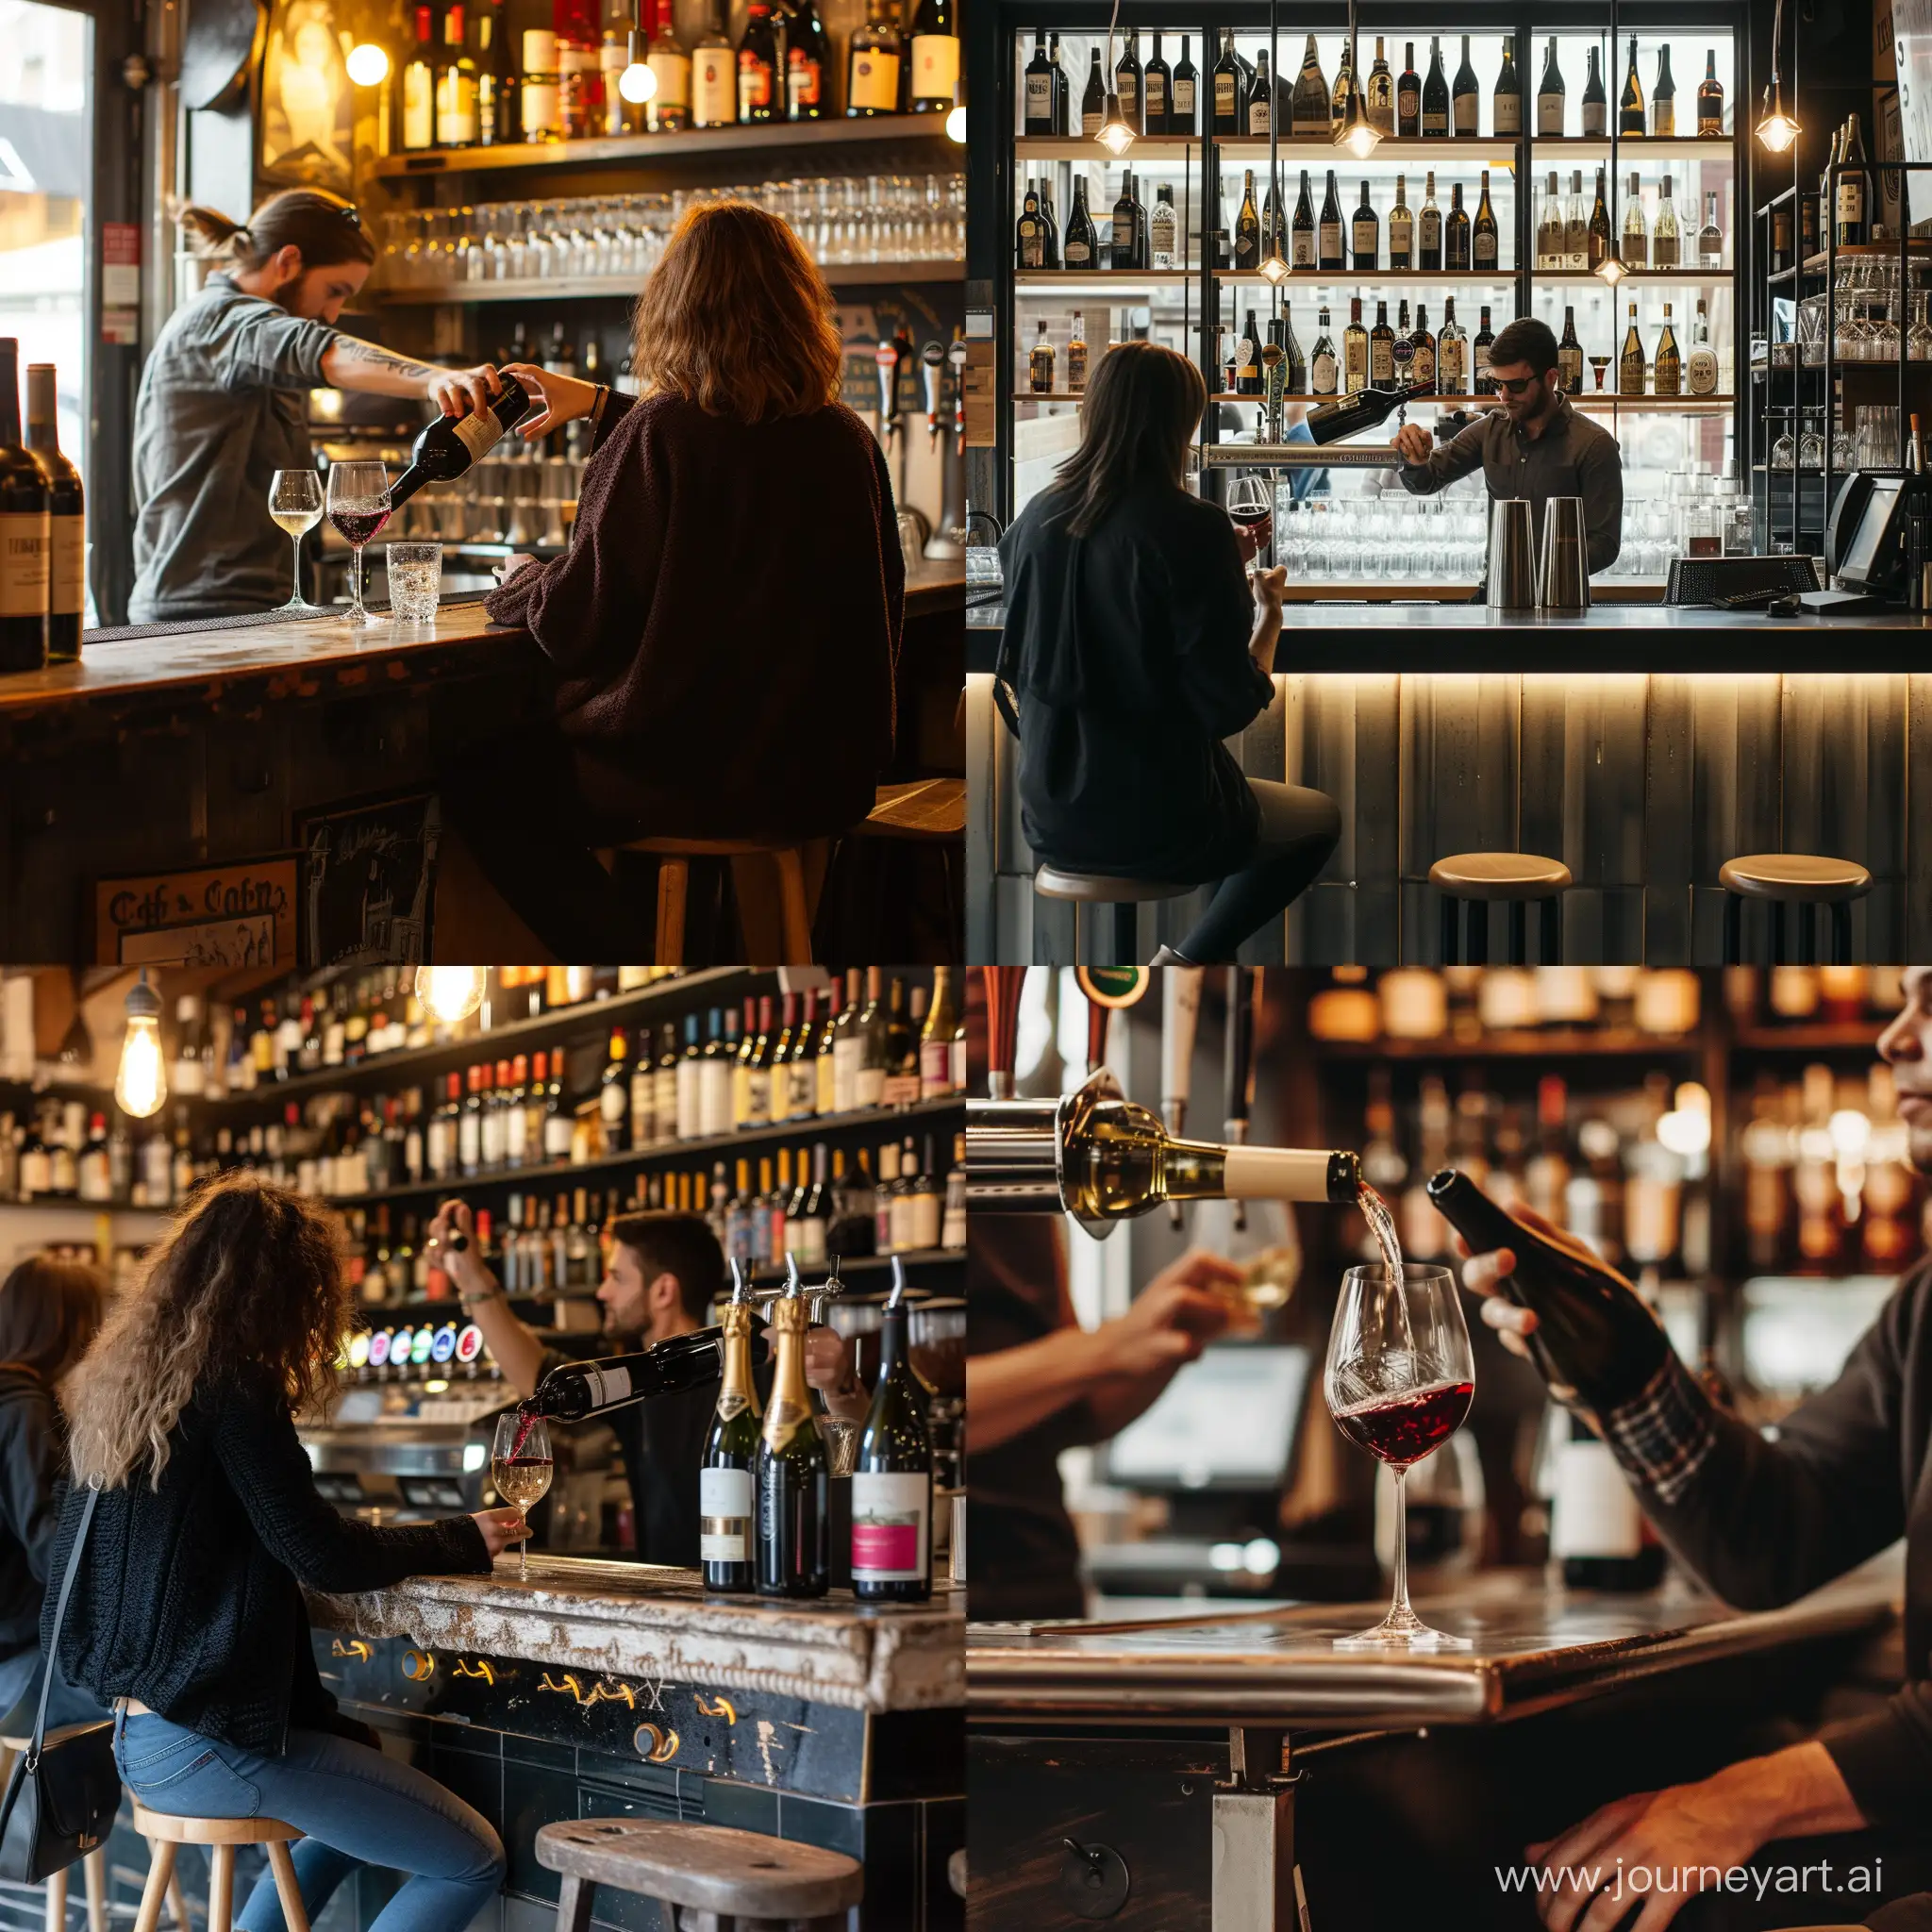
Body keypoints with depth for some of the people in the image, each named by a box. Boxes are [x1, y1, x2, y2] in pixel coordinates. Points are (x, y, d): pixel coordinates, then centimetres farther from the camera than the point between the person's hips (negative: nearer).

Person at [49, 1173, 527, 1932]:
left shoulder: (119, 1379, 10)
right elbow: (322, 1555, -14)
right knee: (470, 1862, -5)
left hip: (136, 1737, 9)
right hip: (209, 1745, -9)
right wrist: (462, 1540, 2)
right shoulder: (231, 1385, -15)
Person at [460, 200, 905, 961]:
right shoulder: (847, 440, 0)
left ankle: (622, 948, 4)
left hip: (682, 781, -7)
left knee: (473, 780, 17)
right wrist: (602, 408, 32)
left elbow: (574, 624, -12)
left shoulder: (655, 436, -18)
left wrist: (520, 582, 10)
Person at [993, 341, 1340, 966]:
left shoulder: (1036, 519, -1)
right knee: (1320, 819, 26)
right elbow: (1230, 709, -17)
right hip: (1159, 823, -6)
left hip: (1050, 818, 6)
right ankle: (1187, 960, 13)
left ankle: (1187, 956, 24)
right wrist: (1268, 617, 0)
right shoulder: (1192, 527, -19)